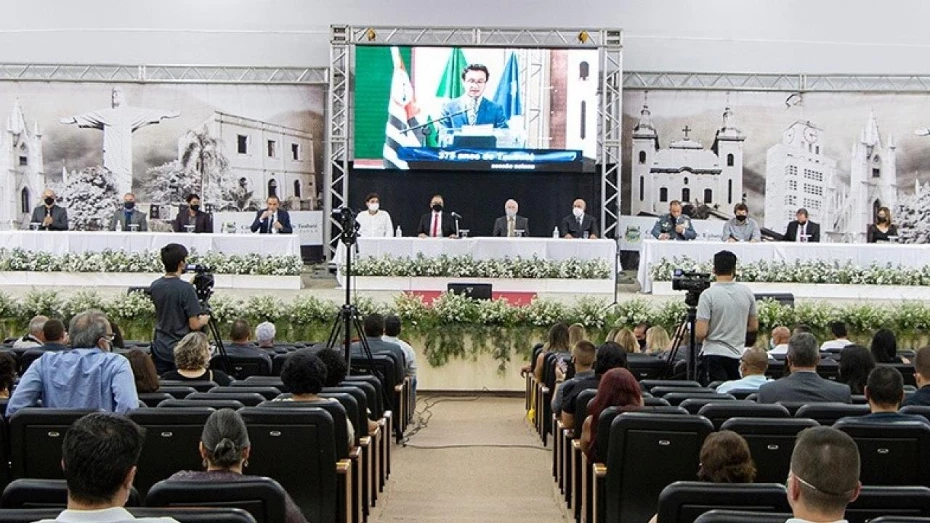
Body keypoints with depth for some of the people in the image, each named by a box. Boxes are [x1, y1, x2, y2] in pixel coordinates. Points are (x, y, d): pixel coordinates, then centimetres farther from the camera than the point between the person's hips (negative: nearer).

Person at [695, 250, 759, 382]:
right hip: (738, 355, 5)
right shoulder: (747, 292, 2)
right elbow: (754, 327, 11)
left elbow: (700, 333, -16)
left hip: (714, 355, -4)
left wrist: (696, 339, 6)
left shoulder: (708, 295, -13)